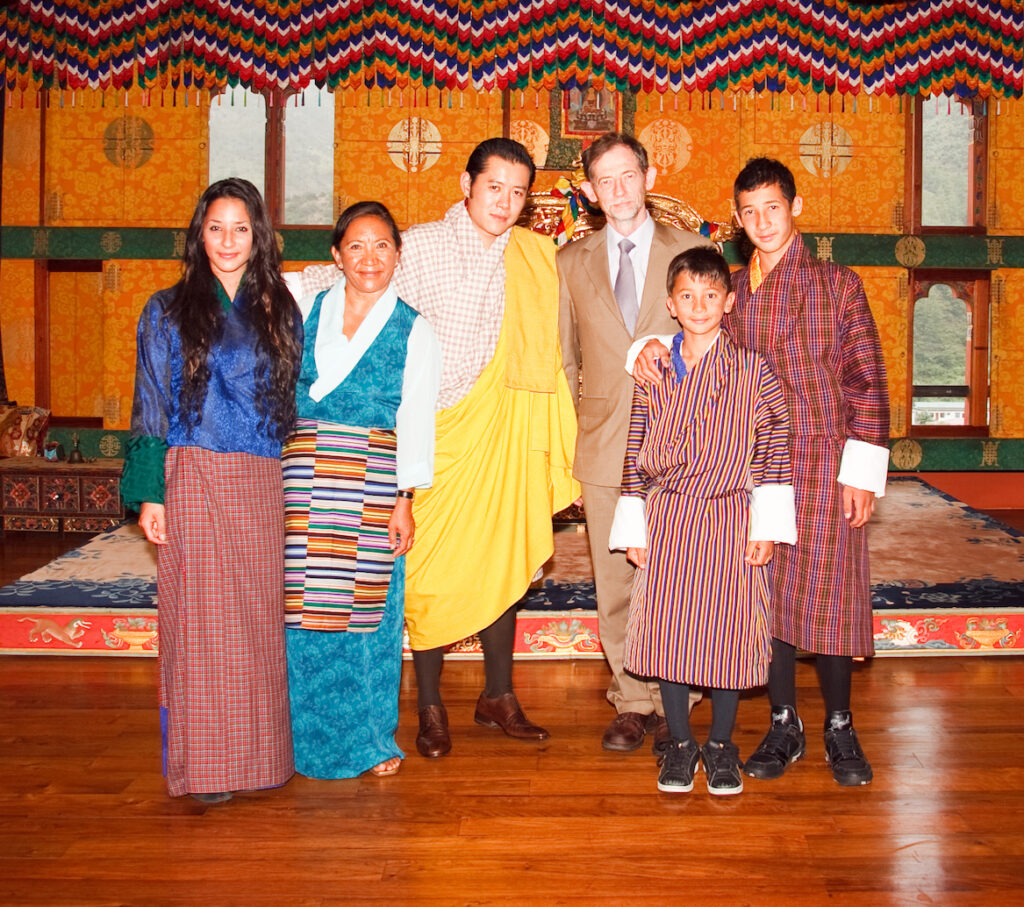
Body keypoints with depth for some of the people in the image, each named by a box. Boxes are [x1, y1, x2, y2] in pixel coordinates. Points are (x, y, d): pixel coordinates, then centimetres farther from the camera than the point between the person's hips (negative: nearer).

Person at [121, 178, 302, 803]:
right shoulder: (168, 311, 5)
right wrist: (150, 493, -6)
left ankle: (257, 752, 17)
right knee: (200, 617, -2)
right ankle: (204, 764, 7)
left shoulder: (280, 311, 12)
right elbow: (153, 407, 2)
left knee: (260, 616, 4)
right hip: (194, 479, -2)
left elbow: (294, 400, 14)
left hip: (262, 484, 3)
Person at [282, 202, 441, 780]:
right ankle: (311, 737, 17)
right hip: (302, 480, 2)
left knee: (367, 605, 1)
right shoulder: (305, 311, 11)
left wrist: (404, 500, -3)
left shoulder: (413, 332, 5)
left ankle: (371, 738, 17)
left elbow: (416, 422, 2)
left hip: (372, 484, -1)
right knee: (304, 601, 1)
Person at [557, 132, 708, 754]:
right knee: (616, 587, 6)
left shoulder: (693, 252, 5)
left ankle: (673, 703, 17)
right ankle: (633, 703, 20)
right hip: (604, 447, 2)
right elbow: (563, 360, 13)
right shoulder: (571, 262, 11)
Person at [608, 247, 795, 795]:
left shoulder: (751, 370, -2)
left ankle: (721, 745, 22)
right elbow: (637, 452, 7)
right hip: (667, 520, 2)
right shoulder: (653, 372, 4)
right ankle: (680, 744, 21)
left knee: (727, 631, 4)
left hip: (729, 519, -2)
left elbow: (775, 443, -2)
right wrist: (634, 528, 4)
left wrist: (766, 525, -6)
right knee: (668, 631, 4)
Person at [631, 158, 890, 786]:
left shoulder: (838, 284, 2)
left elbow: (867, 381, 0)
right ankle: (784, 727, 21)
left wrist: (862, 472, -7)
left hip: (825, 464, -3)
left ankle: (840, 729, 17)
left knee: (827, 594, -1)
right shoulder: (730, 289, 10)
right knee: (768, 595, 6)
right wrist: (649, 348, -7)